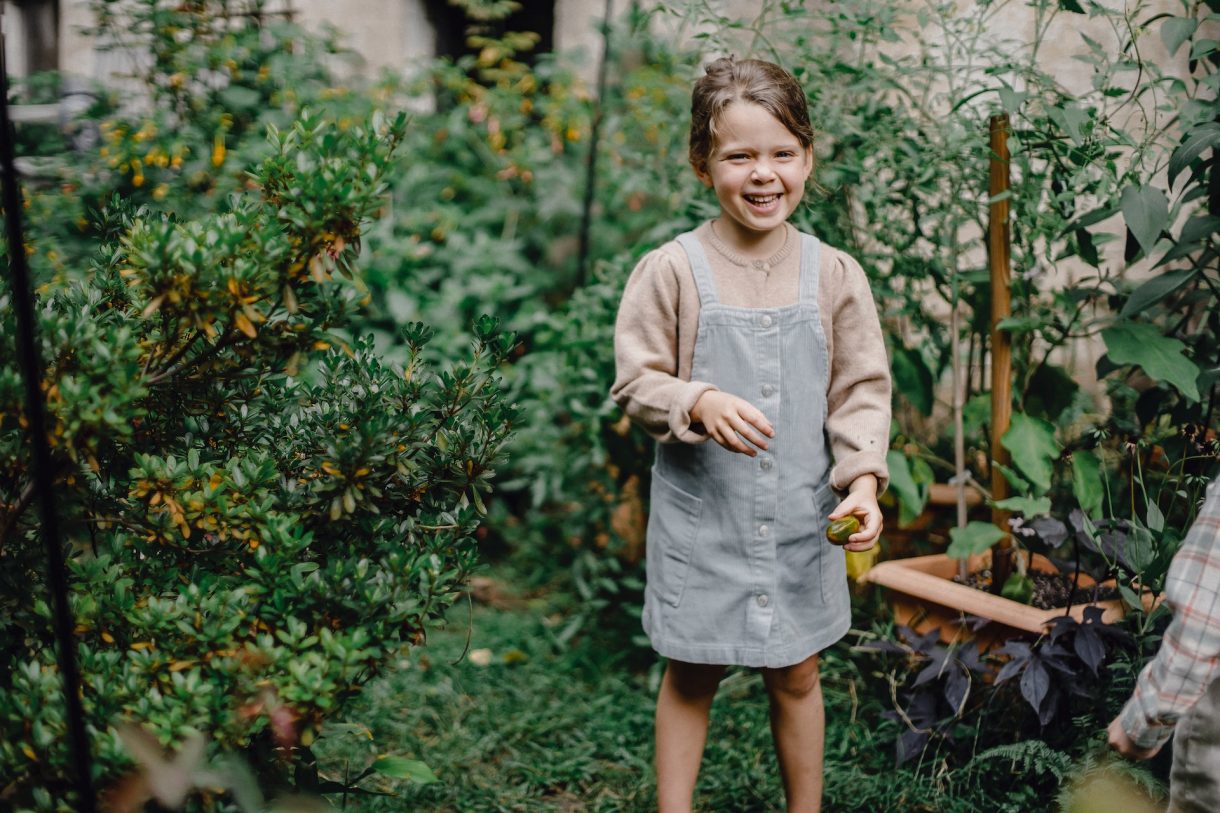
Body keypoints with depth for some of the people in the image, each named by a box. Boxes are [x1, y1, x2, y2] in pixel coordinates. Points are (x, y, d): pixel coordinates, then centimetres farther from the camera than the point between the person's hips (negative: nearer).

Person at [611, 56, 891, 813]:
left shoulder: (833, 274, -3)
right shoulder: (672, 270, -10)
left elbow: (861, 389, 0)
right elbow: (637, 382, -6)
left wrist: (863, 478, -14)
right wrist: (700, 403, -25)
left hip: (800, 515, 2)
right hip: (701, 514, -2)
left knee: (796, 673, 17)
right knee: (691, 676, 12)